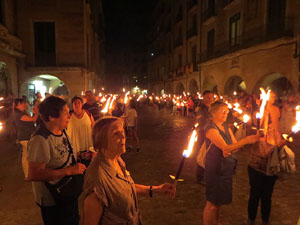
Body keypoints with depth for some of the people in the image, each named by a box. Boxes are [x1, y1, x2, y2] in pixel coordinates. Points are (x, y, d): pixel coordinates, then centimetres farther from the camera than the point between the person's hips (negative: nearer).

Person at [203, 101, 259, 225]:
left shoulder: (226, 127, 8)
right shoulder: (211, 129, -18)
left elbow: (234, 144, 4)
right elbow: (225, 147, -26)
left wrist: (230, 150, -18)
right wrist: (245, 140, -34)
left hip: (226, 167, 8)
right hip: (215, 168, -8)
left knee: (219, 200, 22)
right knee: (212, 203, 3)